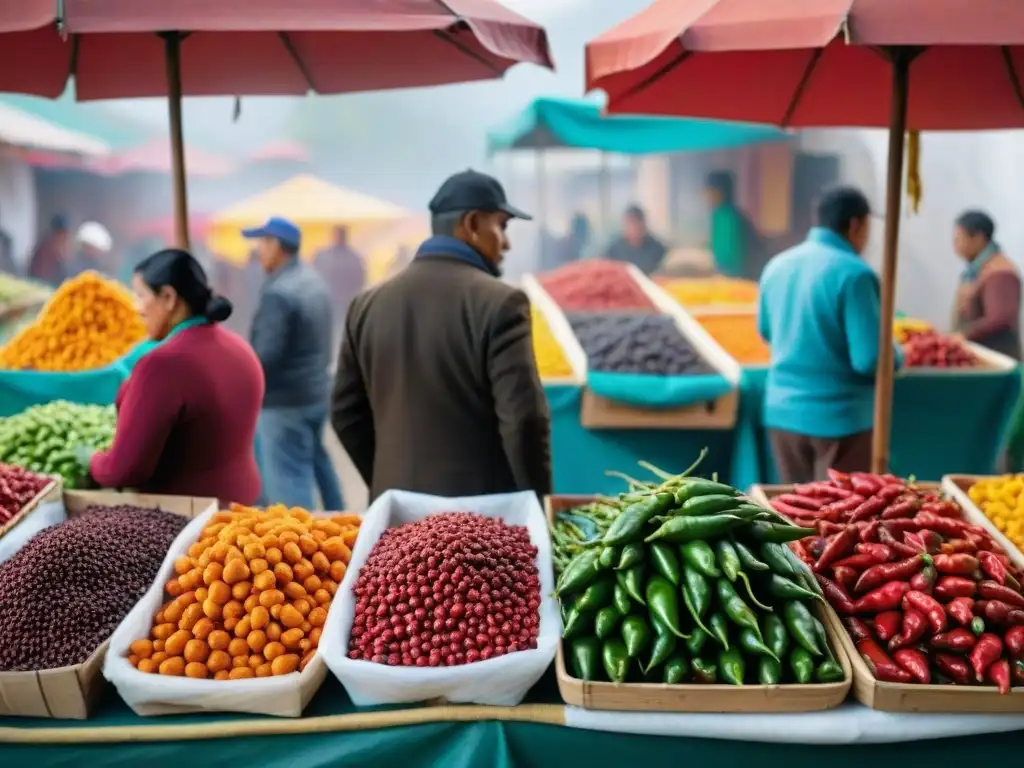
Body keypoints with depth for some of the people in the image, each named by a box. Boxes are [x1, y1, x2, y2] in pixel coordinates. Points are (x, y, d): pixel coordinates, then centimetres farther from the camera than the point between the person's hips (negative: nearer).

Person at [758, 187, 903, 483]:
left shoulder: (777, 264, 4)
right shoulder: (853, 274, -16)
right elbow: (870, 359, -18)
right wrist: (898, 357, 3)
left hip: (782, 411, 6)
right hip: (840, 416, -6)